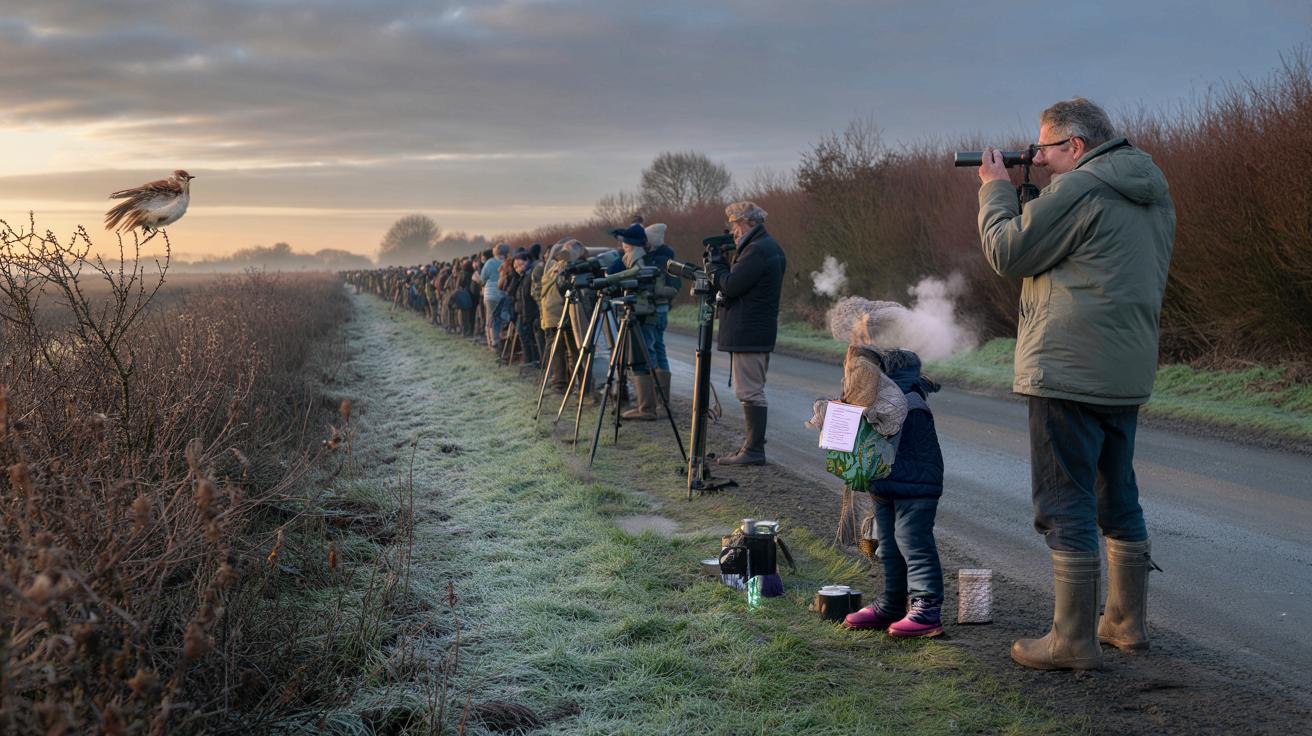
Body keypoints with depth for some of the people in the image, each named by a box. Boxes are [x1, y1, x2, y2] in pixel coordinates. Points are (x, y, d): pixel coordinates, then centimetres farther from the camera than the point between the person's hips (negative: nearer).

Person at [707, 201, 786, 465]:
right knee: (754, 391, 15)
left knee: (750, 392, -8)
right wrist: (721, 267, 10)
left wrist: (715, 266, -3)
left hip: (747, 334, -11)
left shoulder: (756, 250, -17)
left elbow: (730, 286, -19)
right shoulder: (772, 248, 17)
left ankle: (754, 451, -7)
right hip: (762, 332, 11)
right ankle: (753, 444, 21)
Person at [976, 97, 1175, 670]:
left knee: (1066, 504, -3)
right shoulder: (1152, 191, 14)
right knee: (1119, 498, 18)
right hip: (1128, 371, 10)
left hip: (1069, 372, -9)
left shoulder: (1077, 190, -15)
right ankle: (1127, 622, 28)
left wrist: (996, 191, 3)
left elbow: (1008, 253, -9)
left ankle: (1073, 641, 1)